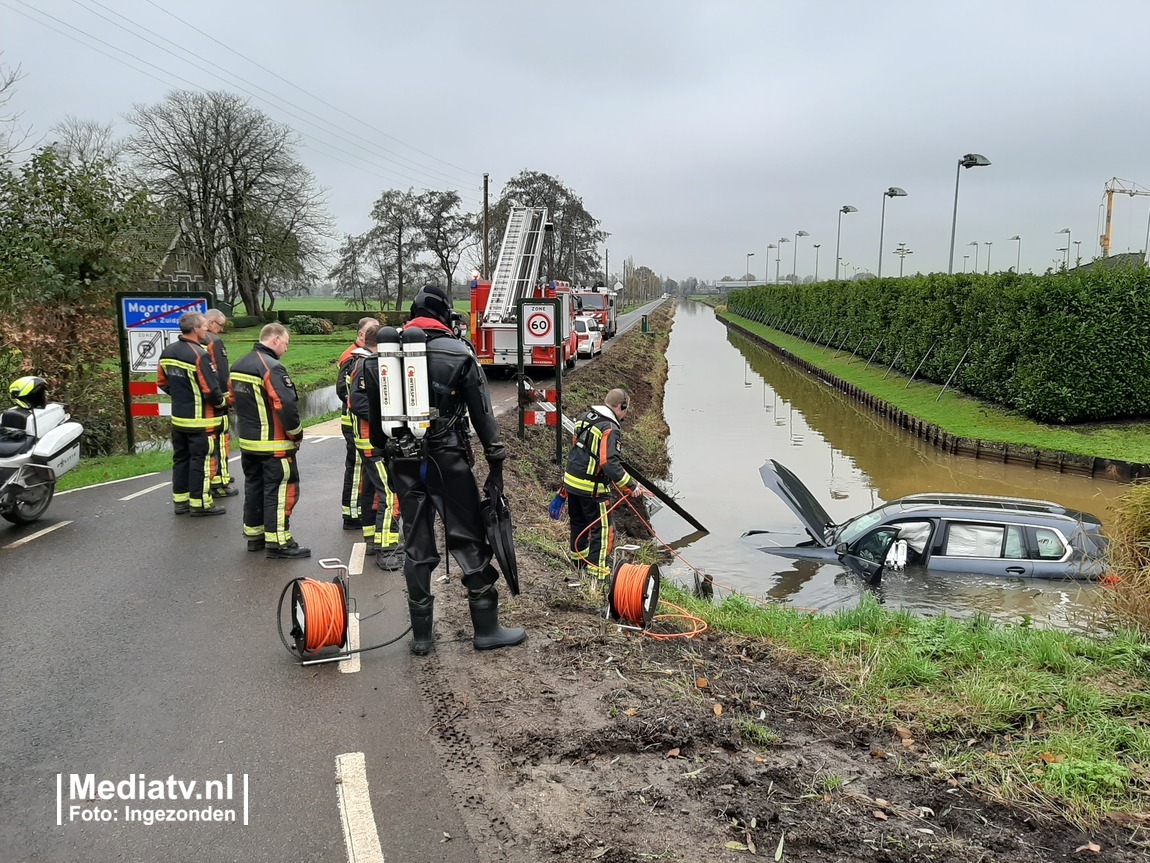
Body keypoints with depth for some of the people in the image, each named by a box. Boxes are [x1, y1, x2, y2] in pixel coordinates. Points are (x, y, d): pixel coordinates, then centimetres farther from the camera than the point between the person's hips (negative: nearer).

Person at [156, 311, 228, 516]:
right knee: (200, 461, 1)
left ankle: (180, 500, 24)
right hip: (200, 420, -8)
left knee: (180, 458, 16)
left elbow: (162, 382, 14)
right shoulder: (199, 355, -21)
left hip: (178, 418, 8)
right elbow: (211, 390, -23)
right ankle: (200, 503, 8)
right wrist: (222, 401, -4)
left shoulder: (168, 352, 5)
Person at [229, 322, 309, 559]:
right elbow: (287, 406, -25)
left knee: (254, 486, 17)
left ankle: (254, 535, 28)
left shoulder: (238, 366, 11)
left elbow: (234, 400, 19)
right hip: (274, 445, -9)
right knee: (280, 490, -2)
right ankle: (278, 542, 1)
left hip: (247, 442, 9)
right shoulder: (272, 368, -19)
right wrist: (296, 433, -11)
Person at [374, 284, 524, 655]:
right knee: (470, 543, 6)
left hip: (404, 463, 4)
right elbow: (482, 415, -5)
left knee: (417, 548, 11)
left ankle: (421, 635, 17)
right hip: (448, 462, -3)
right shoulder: (459, 354, -4)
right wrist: (496, 467, -1)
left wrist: (385, 455, 17)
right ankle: (486, 628, 13)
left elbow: (375, 416, 9)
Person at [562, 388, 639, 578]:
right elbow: (610, 463, -26)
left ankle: (579, 558, 43)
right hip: (591, 488, -9)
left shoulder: (584, 418, 9)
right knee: (602, 528, 1)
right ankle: (596, 570, 1)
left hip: (572, 480, 9)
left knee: (579, 522, 25)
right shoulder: (610, 429, -19)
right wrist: (630, 486, -19)